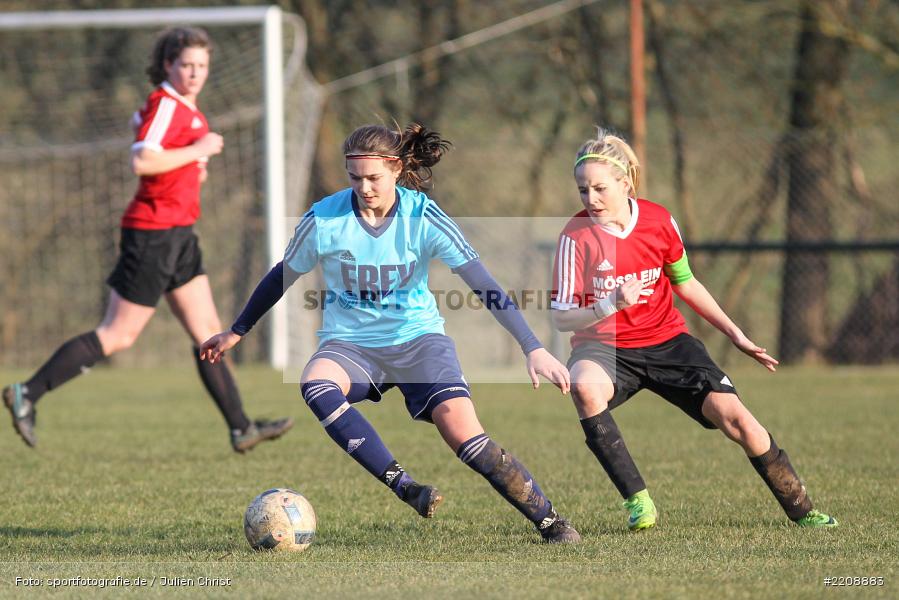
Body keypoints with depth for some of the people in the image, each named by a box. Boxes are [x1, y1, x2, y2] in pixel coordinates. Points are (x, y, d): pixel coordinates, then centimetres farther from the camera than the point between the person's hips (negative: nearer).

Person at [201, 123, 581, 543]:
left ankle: (549, 521, -7)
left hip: (417, 337, -1)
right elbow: (282, 276, 8)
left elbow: (484, 284, -16)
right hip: (350, 342, 1)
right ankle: (406, 489, -36)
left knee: (464, 433, -22)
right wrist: (236, 333, 18)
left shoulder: (423, 217, -14)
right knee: (316, 386, -34)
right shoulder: (324, 220, -11)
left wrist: (533, 349, -24)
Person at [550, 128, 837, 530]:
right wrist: (609, 305, -32)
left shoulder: (659, 222, -4)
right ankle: (635, 498, -29)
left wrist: (735, 335, 14)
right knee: (584, 385, -38)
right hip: (605, 347, -2)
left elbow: (685, 283, 13)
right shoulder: (576, 236, -14)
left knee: (735, 418, -11)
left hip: (666, 342, 2)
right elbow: (561, 318, -15)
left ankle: (801, 511, 8)